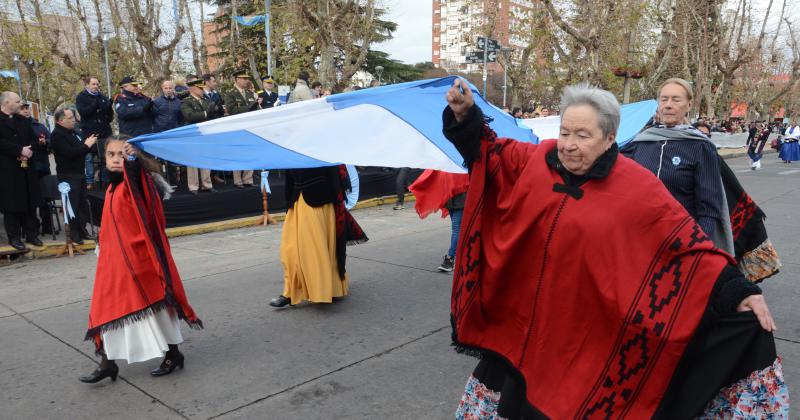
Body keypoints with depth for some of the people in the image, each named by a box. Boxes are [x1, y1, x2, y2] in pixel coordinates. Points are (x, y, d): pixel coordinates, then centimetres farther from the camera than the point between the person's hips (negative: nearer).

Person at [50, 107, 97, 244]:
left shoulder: (73, 132, 14)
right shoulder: (57, 135, -12)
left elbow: (81, 150, 22)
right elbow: (70, 153, -24)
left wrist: (89, 143, 2)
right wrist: (86, 145, -16)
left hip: (79, 173, 8)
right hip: (68, 175, -8)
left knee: (84, 203, 10)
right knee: (73, 205, -4)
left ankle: (82, 230, 20)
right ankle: (74, 234, 6)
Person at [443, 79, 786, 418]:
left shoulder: (637, 188, -13)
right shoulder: (537, 159, -4)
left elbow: (687, 241, -10)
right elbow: (487, 150, 6)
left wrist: (738, 290, -14)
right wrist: (466, 114, -11)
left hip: (587, 330, -3)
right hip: (521, 315, 4)